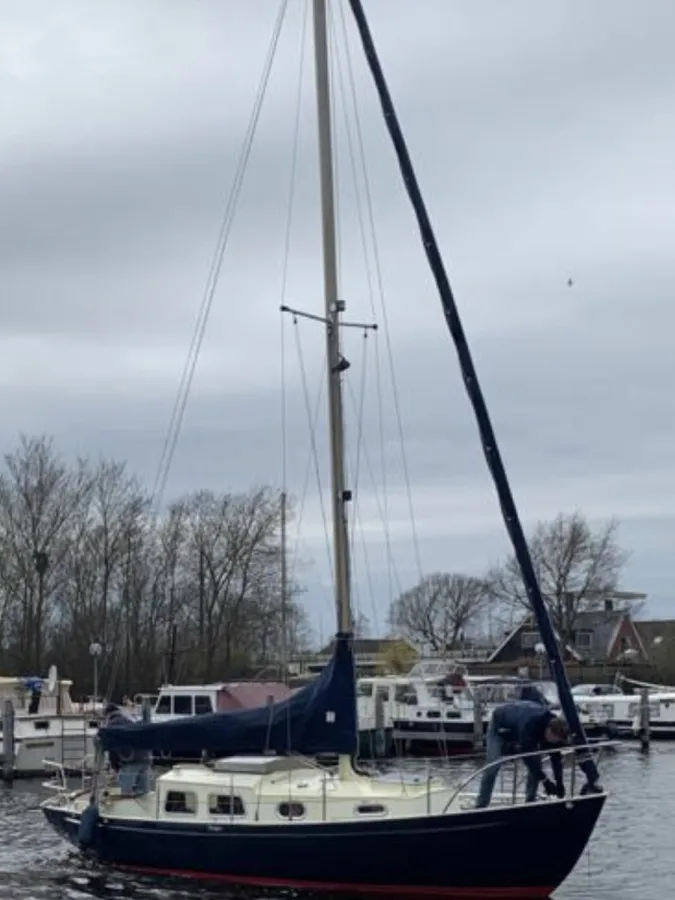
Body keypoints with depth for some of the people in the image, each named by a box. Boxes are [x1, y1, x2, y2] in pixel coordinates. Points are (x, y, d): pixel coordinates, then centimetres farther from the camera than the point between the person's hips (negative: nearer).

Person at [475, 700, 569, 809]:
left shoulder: (554, 726, -24)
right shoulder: (529, 725, -45)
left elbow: (556, 757, -15)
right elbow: (527, 755, -41)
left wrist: (559, 783, -18)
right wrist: (545, 780, -39)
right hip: (501, 726, -6)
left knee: (536, 763, -7)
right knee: (493, 766, -18)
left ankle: (530, 802, 5)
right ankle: (481, 805, -11)